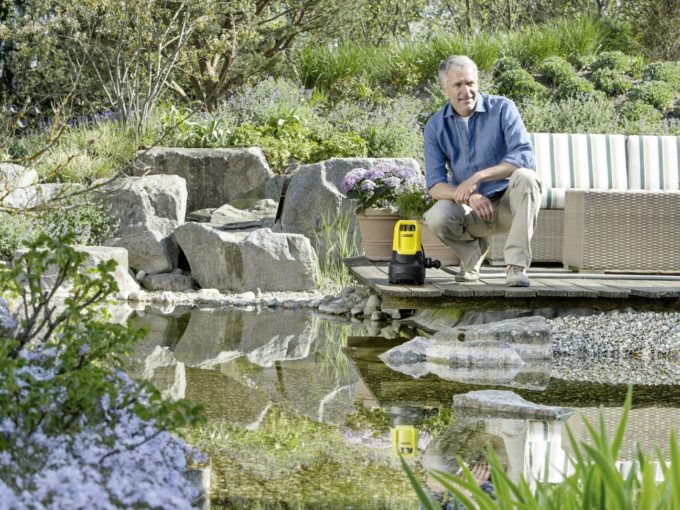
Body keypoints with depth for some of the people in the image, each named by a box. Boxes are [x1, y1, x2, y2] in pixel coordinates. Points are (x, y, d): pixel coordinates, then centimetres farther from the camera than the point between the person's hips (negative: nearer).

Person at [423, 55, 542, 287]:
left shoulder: (502, 109, -10)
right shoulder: (436, 126, -2)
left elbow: (525, 157, -22)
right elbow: (435, 185, -8)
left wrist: (478, 177, -32)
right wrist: (468, 197, -29)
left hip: (507, 204, -2)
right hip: (470, 208, 2)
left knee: (525, 177, -34)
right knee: (437, 217, -30)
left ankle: (516, 266, -31)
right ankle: (473, 253, 5)